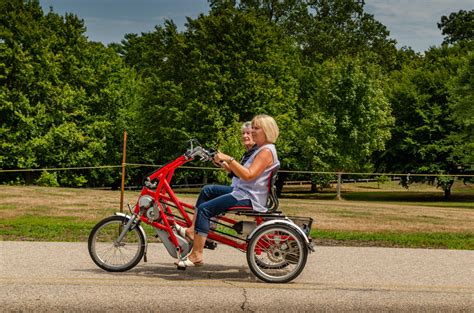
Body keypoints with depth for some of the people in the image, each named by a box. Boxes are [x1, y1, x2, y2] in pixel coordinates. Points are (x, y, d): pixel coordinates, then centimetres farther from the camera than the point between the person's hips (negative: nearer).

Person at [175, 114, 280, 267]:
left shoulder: (267, 151, -14)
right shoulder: (261, 149, 20)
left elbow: (248, 175, -26)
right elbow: (241, 173, 17)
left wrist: (229, 159, -27)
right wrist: (226, 164, 7)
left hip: (250, 197, -11)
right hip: (242, 190, 11)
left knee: (204, 209, -17)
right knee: (207, 190, 17)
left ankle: (196, 255, -16)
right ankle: (192, 230, 12)